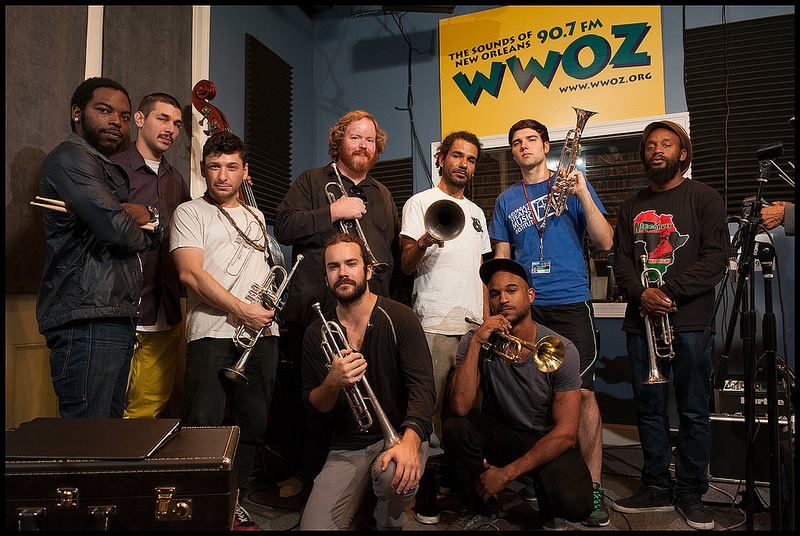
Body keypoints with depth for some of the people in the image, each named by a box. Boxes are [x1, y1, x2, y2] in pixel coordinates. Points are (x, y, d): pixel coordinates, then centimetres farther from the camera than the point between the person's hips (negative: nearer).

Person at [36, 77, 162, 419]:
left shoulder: (112, 172, 25)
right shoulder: (70, 157, -5)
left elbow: (154, 238, 20)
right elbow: (116, 229, -20)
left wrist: (147, 215, -3)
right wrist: (137, 226, 4)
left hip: (116, 319, 10)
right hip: (87, 321, -10)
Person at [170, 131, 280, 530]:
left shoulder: (256, 217, 22)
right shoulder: (190, 213, 4)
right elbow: (190, 273, -9)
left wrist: (270, 304, 9)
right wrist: (242, 310, -13)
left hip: (261, 333, 5)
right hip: (213, 332, -5)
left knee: (253, 423, 8)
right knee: (204, 426, -8)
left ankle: (234, 502, 22)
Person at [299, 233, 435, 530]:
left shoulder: (399, 318, -9)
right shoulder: (317, 333, 1)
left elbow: (422, 386, -17)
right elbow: (313, 406, 2)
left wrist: (410, 441, -35)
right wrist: (332, 383, -22)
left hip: (398, 435, -2)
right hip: (347, 447, 2)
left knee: (394, 475, -34)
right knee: (313, 526, -15)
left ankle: (388, 523, 2)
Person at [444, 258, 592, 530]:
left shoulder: (561, 351, -16)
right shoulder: (475, 342, -12)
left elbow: (566, 433, -16)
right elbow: (460, 407, -25)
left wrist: (507, 473, -20)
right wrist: (476, 343, -32)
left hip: (547, 441, -2)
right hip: (498, 433, 2)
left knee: (575, 504, -30)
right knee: (455, 428, -28)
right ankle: (482, 508, -1)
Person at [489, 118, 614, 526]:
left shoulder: (572, 184, 6)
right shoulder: (506, 200, 13)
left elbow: (605, 243, -1)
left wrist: (583, 194, -12)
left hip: (570, 303, -2)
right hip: (524, 307, 3)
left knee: (582, 393, -5)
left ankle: (593, 487, 5)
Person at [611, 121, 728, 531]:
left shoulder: (703, 198, 4)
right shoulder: (632, 206, 16)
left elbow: (715, 258, -6)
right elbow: (621, 259, 9)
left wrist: (669, 293, -15)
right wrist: (641, 294, -10)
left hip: (690, 322, -3)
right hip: (641, 322, 4)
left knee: (693, 412, 3)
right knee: (649, 408, 8)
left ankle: (691, 495, 16)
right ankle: (657, 489, 21)